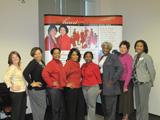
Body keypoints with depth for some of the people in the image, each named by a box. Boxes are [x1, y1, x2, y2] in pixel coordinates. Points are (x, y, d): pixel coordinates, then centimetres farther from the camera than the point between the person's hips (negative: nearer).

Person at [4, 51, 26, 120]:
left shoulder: (20, 67, 11)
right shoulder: (12, 68, -14)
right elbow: (6, 78, -25)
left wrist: (26, 90, 17)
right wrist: (12, 87, -19)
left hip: (23, 92, 8)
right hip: (16, 93, -8)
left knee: (23, 109, 17)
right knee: (16, 111, 3)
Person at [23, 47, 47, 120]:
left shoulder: (42, 62, 11)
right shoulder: (33, 63, -14)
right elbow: (25, 73, -27)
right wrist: (32, 83, -20)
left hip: (42, 89, 8)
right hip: (36, 90, -8)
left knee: (43, 107, 15)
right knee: (40, 107, -2)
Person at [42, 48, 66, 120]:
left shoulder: (60, 63, 12)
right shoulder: (51, 63, -13)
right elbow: (44, 73, -26)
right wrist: (51, 83, -20)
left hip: (61, 88, 8)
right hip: (54, 89, -8)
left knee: (63, 108, 16)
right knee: (56, 109, 4)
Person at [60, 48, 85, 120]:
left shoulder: (77, 63, 12)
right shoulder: (69, 62, -13)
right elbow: (62, 72, -26)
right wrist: (66, 84, -20)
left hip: (78, 87, 8)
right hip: (72, 88, -8)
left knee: (81, 105, 13)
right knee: (71, 106, 5)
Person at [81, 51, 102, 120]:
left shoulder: (95, 66, -9)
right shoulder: (83, 66, 8)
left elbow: (98, 77, -6)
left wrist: (100, 88, -6)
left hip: (93, 87, -6)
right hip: (84, 87, 6)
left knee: (92, 106, -1)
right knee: (88, 105, 12)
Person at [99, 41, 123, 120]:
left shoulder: (113, 57, -8)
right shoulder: (102, 57, 16)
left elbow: (120, 69, -15)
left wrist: (113, 80, -17)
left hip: (109, 84, -8)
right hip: (102, 83, 8)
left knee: (110, 104, -1)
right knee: (104, 104, 15)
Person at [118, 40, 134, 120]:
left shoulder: (128, 57, -13)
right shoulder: (119, 57, 8)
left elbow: (129, 72, -16)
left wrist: (125, 85, -17)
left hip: (126, 82, -6)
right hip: (119, 81, 6)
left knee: (126, 99, 4)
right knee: (120, 98, 10)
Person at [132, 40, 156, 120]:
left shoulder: (147, 57, -12)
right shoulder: (136, 57, 11)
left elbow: (152, 71, -7)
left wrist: (151, 83, 2)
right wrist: (134, 80, 12)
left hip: (144, 83, -7)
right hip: (136, 83, 7)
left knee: (143, 103, 1)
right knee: (137, 102, 15)